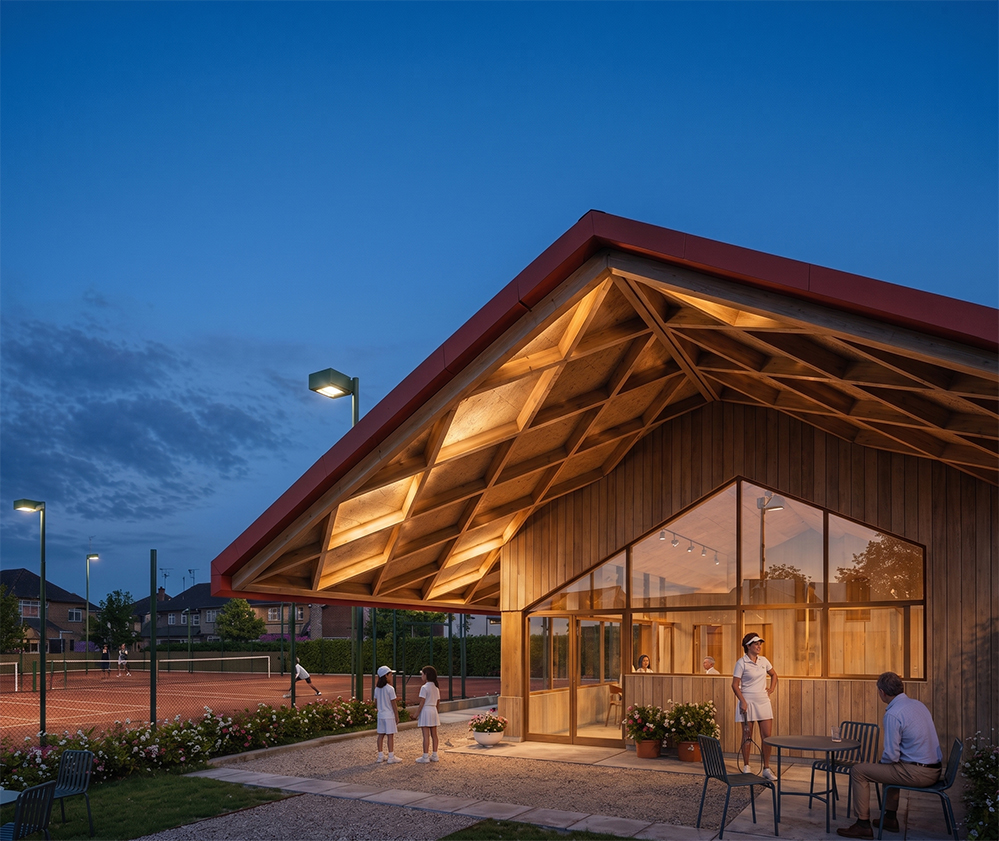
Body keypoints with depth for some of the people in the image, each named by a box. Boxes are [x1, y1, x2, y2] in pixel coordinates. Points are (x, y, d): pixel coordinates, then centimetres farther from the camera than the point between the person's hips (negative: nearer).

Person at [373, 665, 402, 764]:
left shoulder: (377, 689, 3)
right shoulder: (390, 688, -16)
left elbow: (376, 703, 9)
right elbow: (394, 704, -13)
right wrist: (397, 717, -6)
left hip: (380, 715, 6)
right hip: (389, 715, -6)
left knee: (381, 735, 10)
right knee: (390, 735, -1)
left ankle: (380, 756, 16)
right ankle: (391, 757, 2)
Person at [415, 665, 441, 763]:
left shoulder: (424, 687, -14)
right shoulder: (436, 688, 8)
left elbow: (422, 702, -15)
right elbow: (437, 701, 11)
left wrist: (417, 714, -9)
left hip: (426, 711, -7)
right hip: (434, 711, 7)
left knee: (426, 735, -4)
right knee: (434, 734, 10)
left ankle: (425, 756, -2)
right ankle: (434, 755, 14)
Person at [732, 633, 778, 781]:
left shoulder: (763, 660, 6)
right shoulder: (741, 662, -9)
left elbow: (774, 675, 24)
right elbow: (735, 685, -9)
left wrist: (771, 689, 11)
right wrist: (742, 701, -17)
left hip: (763, 701, 5)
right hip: (748, 702, -5)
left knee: (767, 735, 3)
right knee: (747, 736, 3)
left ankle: (766, 768, 13)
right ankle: (746, 768, 13)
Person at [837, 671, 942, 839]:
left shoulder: (893, 714, -18)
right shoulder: (919, 704, 8)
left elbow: (891, 756, -18)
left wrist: (881, 762, 6)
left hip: (916, 774, -9)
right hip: (934, 770, 9)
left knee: (858, 771, -1)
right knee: (890, 767, 36)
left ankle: (863, 824, 6)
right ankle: (890, 818, 37)